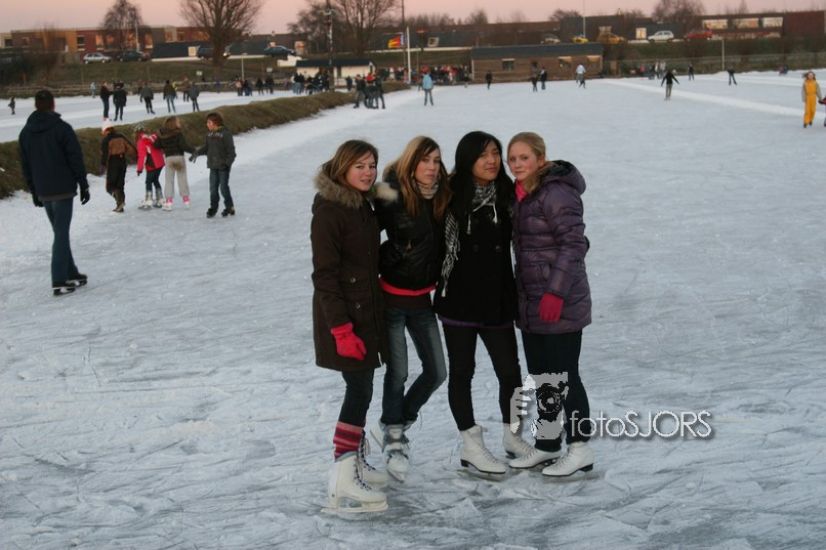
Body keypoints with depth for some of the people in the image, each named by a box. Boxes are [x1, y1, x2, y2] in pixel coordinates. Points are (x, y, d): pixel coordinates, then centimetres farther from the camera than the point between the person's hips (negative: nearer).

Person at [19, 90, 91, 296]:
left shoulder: (25, 132, 8)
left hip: (43, 192, 6)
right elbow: (76, 159, -11)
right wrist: (84, 185, -3)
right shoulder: (61, 128, -10)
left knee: (60, 233, 17)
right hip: (63, 189, -6)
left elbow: (25, 165, 13)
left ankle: (71, 275, 23)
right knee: (62, 234, -4)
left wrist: (34, 191, 20)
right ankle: (59, 282, -8)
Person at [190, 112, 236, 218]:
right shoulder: (210, 135, 10)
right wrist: (196, 153, 0)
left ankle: (229, 207, 12)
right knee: (213, 188, 7)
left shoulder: (225, 134, -11)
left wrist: (228, 162, -18)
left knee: (224, 187, -3)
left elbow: (231, 150, -12)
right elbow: (206, 147, 16)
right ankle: (213, 208, 16)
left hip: (223, 166, -6)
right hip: (213, 166, 7)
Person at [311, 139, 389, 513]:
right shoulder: (328, 210, -16)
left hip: (366, 311, 9)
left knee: (361, 389, 14)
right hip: (342, 315, -9)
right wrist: (341, 328, -22)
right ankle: (342, 481, -7)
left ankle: (356, 461, 26)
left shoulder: (362, 206, 11)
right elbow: (324, 274, -19)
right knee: (360, 391, -10)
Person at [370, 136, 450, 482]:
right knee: (398, 372, 1)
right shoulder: (392, 198, -16)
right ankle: (393, 439, 23)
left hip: (422, 299, 6)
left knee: (437, 372, 9)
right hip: (392, 297, -6)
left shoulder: (442, 198, 0)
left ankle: (393, 426, 30)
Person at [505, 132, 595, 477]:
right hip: (531, 302, 9)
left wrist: (556, 293, -23)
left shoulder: (556, 193, -16)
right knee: (540, 374, 16)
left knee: (563, 375, -2)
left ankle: (580, 449, 10)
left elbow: (573, 244, -20)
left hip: (561, 302, -9)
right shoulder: (521, 194, 12)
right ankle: (548, 443, 28)